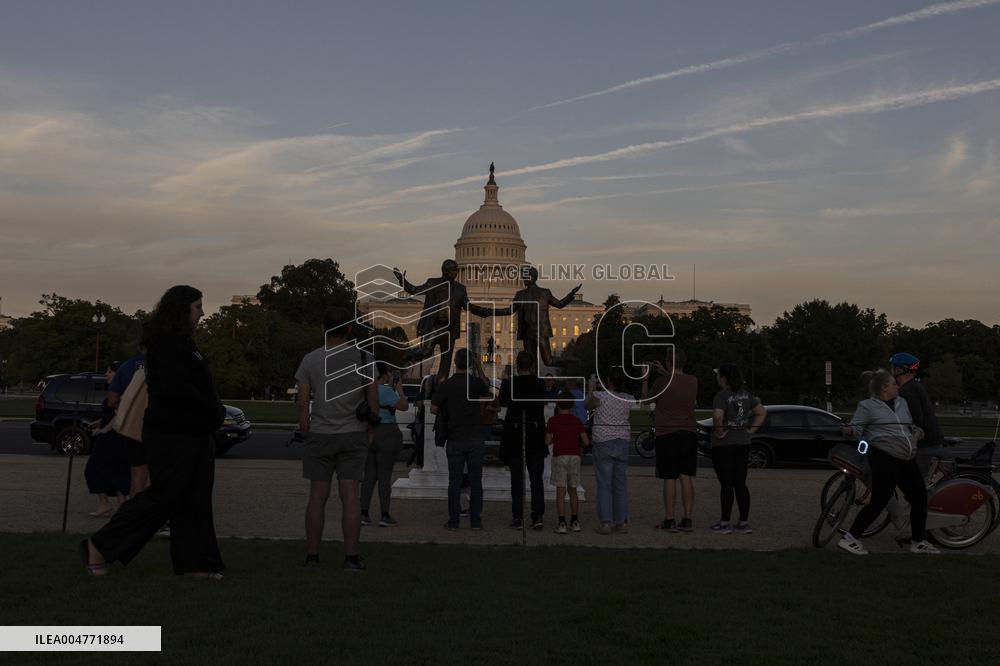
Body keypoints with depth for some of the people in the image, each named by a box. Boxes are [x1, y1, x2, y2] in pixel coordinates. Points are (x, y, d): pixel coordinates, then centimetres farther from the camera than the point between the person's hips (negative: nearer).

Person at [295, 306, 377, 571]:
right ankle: (351, 557, -3)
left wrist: (306, 435, 8)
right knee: (351, 496, -1)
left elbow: (302, 403, -2)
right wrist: (368, 434, 10)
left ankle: (312, 556, 11)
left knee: (317, 496, 7)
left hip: (319, 435, 1)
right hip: (353, 435, -1)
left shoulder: (310, 360, -1)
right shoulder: (364, 358, -2)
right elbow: (373, 400, -1)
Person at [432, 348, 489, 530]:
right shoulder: (477, 383, -4)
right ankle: (476, 520, 6)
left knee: (454, 481, 5)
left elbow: (434, 409, -1)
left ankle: (453, 521, 6)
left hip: (455, 439, 0)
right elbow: (487, 396, 14)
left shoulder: (445, 385, -5)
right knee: (475, 481, 5)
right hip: (476, 438, 1)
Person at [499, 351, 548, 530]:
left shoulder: (508, 384, -9)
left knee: (516, 479, 7)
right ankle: (537, 516, 0)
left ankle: (517, 518, 7)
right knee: (536, 478, 8)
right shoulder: (540, 384, -6)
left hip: (514, 437, -1)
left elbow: (502, 403, 8)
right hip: (536, 437, 1)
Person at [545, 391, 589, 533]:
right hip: (575, 456, 3)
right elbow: (586, 441, 2)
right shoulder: (577, 421, 5)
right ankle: (575, 522, 18)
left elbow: (547, 441, -4)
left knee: (560, 491, -4)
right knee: (573, 490, 14)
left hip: (559, 457, -3)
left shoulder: (553, 421, -2)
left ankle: (562, 523, -12)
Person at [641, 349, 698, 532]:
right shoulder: (693, 381, 3)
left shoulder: (662, 382, -11)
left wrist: (645, 379, 18)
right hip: (689, 434, 4)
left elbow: (646, 399, 5)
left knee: (669, 479, 0)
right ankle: (687, 519, 8)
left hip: (667, 435, -4)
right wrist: (664, 373, 31)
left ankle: (669, 520, 3)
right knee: (686, 478, 7)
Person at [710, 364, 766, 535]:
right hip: (743, 443, 6)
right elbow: (762, 412, 13)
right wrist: (751, 430, 9)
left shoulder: (722, 395, -15)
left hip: (724, 445, -6)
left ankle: (725, 523, 2)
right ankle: (744, 522, 11)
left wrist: (719, 431, -16)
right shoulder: (746, 394, 7)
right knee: (740, 483, 10)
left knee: (726, 484, -3)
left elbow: (718, 415, -31)